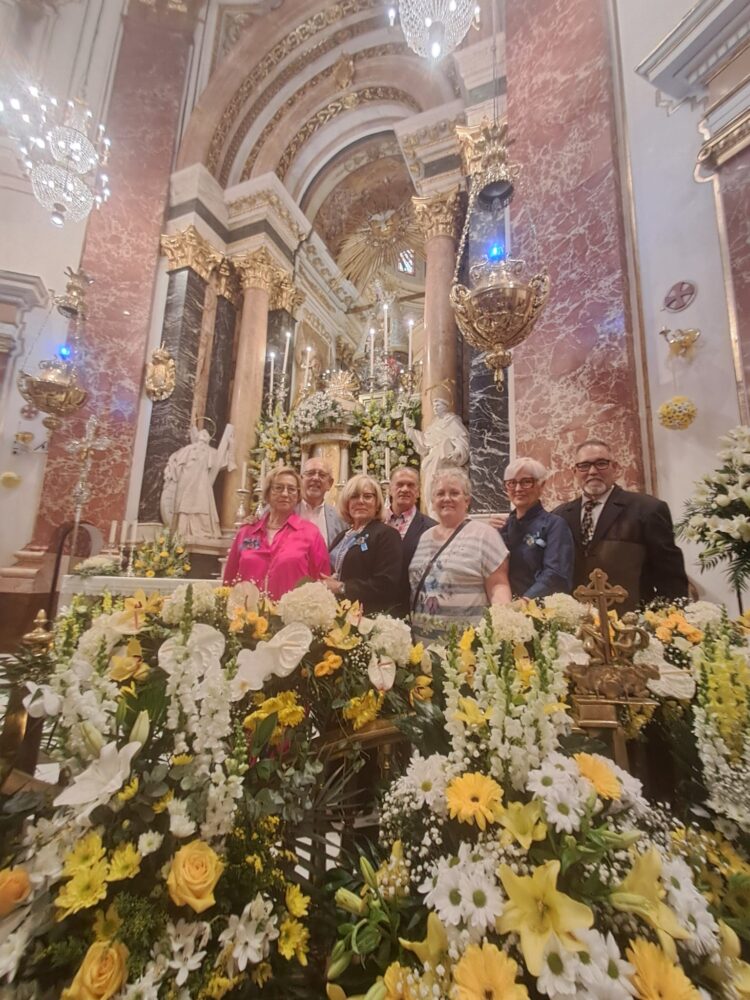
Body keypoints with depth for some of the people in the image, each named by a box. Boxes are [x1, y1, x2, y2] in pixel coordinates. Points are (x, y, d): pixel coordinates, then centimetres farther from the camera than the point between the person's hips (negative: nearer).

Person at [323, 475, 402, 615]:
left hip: (370, 617, -6)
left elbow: (386, 585, -20)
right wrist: (328, 584, -4)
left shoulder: (386, 534, -11)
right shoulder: (342, 537, 13)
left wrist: (342, 587, -16)